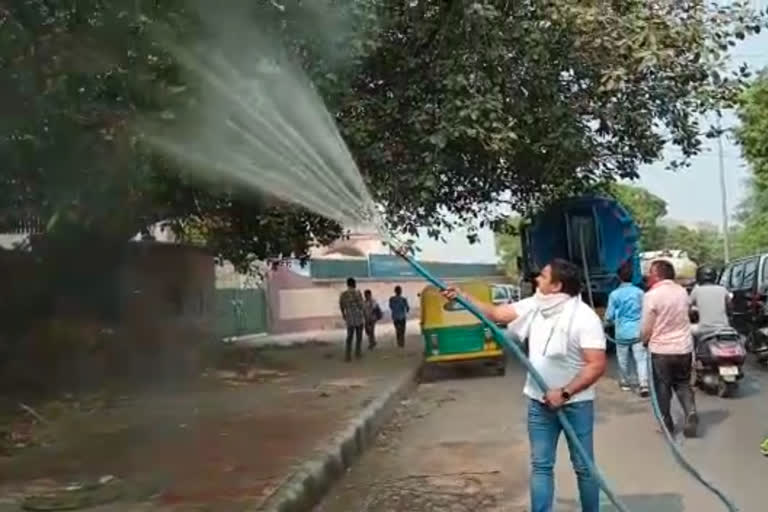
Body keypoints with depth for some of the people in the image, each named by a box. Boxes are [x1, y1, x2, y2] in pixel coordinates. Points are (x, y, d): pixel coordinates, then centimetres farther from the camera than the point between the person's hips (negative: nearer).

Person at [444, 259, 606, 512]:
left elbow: (597, 365, -22)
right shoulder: (534, 305, 0)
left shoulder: (585, 318, -18)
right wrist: (462, 297, -5)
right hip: (539, 401, 5)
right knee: (540, 465, 9)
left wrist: (564, 393, -26)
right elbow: (496, 313, 3)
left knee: (583, 467, 9)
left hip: (575, 403, -5)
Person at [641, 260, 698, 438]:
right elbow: (683, 317, 12)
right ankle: (691, 413, -1)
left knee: (663, 387, 11)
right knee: (683, 384, 18)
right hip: (684, 347, 5)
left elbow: (646, 327, -11)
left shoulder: (652, 295, -17)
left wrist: (645, 340, 10)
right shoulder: (682, 291, 2)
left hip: (661, 349, -4)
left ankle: (667, 423, 18)